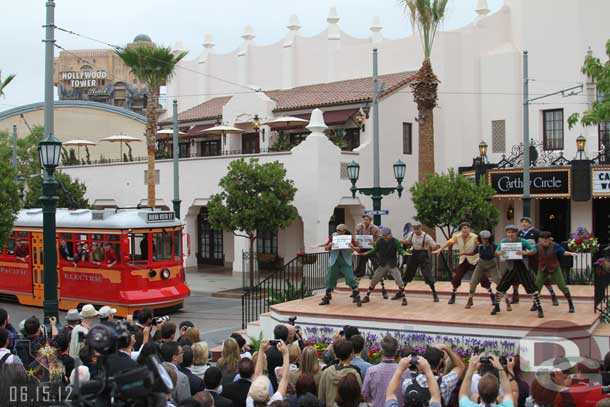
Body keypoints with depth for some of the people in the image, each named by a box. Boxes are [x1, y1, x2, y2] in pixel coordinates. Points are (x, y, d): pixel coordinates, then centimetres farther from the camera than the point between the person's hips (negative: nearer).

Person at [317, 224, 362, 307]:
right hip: (334, 262, 2)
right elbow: (326, 248, 8)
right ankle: (326, 298, 22)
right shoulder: (333, 236, 0)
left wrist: (353, 247, -22)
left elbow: (358, 248, -2)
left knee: (351, 279, -10)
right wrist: (329, 246, -14)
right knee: (329, 279, 7)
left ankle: (357, 298, -1)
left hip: (346, 262, -2)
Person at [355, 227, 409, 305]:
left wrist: (404, 253, -44)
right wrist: (361, 254, -1)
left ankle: (403, 297, 4)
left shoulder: (395, 241, -13)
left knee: (399, 281, -13)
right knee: (373, 281, 4)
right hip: (382, 265, 3)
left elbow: (400, 250, -19)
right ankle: (367, 296, 19)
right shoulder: (380, 241, -5)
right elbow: (375, 250, 3)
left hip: (392, 265, -2)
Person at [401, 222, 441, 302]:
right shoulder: (411, 235, -2)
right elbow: (407, 241, 16)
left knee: (428, 275, -10)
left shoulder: (426, 236, -17)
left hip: (423, 256, -5)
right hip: (414, 255, 5)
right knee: (407, 274, 12)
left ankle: (434, 294, 4)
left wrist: (436, 246, -40)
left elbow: (434, 246, -17)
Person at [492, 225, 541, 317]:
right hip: (510, 268, 3)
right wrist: (499, 253, -18)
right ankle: (496, 307, 24)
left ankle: (539, 309, 7)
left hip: (522, 268, -3)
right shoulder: (503, 241, -2)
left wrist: (525, 252, -31)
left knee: (532, 288, -5)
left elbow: (534, 250, -11)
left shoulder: (522, 241, -12)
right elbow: (496, 251, 6)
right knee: (500, 288, 5)